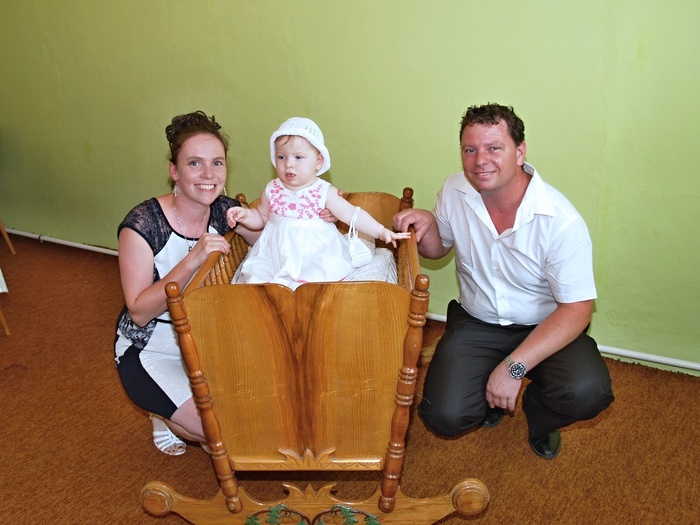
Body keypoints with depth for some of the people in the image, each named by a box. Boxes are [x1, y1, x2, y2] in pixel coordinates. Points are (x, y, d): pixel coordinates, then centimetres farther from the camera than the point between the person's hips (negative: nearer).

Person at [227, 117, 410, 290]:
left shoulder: (324, 192, -7)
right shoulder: (272, 190, 3)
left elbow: (351, 214, -8)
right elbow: (261, 217, 17)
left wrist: (381, 231, -15)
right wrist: (245, 215, -3)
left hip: (315, 254, -2)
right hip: (274, 255, 3)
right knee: (254, 276, -16)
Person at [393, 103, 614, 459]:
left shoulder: (561, 221, -23)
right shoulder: (455, 191, -9)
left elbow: (576, 309, -20)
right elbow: (438, 249, 10)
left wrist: (514, 367, -27)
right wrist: (426, 224, -15)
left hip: (544, 327, -2)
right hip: (476, 323, 3)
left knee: (588, 393, -29)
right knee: (444, 417, -17)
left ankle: (539, 412, 9)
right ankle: (492, 395, 20)